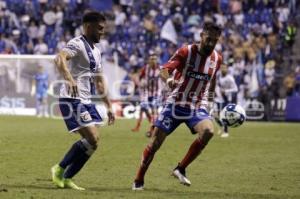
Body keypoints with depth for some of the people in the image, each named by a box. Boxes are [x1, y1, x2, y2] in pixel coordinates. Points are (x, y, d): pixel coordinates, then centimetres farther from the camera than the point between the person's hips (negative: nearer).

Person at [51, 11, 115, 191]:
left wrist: (109, 106, 22)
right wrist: (70, 79, -47)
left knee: (92, 141, 6)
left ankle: (66, 178, 13)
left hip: (86, 101, 9)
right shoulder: (77, 44, -10)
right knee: (92, 139, -16)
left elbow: (99, 82, 26)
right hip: (73, 99, -9)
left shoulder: (96, 51, 18)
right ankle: (61, 170, -3)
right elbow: (60, 58, -31)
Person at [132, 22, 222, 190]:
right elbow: (164, 70, -17)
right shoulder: (186, 52, -12)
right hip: (175, 104, -3)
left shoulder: (217, 59, 2)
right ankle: (139, 180, 12)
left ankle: (181, 169, -13)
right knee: (155, 142, -6)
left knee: (208, 131, -27)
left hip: (197, 107, 3)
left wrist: (209, 101, 16)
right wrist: (169, 80, -38)